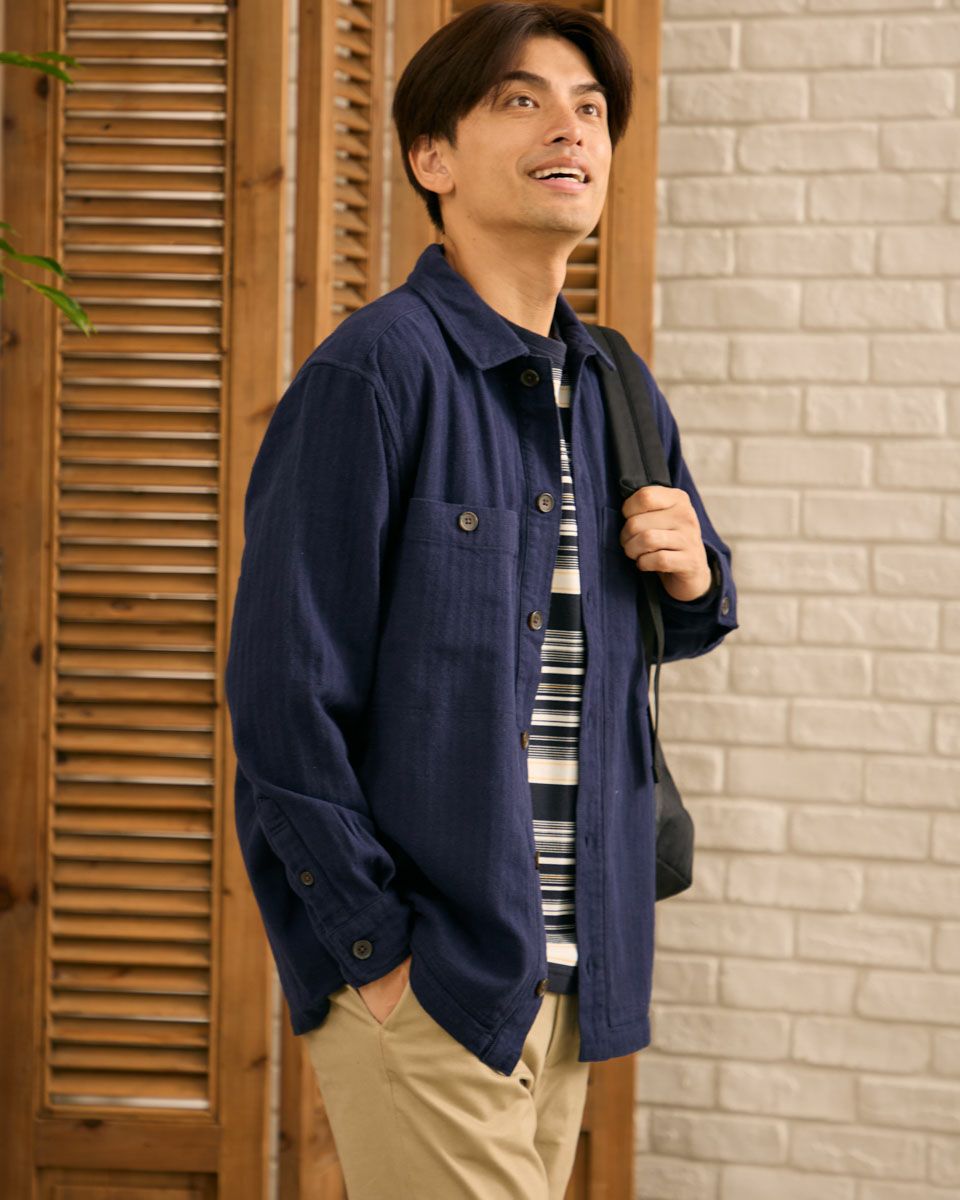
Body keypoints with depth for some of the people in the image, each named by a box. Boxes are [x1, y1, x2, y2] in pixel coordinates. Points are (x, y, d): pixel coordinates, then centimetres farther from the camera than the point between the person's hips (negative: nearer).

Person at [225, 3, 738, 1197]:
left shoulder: (617, 393, 11)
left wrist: (695, 575, 1)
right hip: (420, 969, -7)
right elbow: (283, 692, -14)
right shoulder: (374, 374, -12)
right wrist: (377, 950, -15)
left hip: (569, 967, 7)